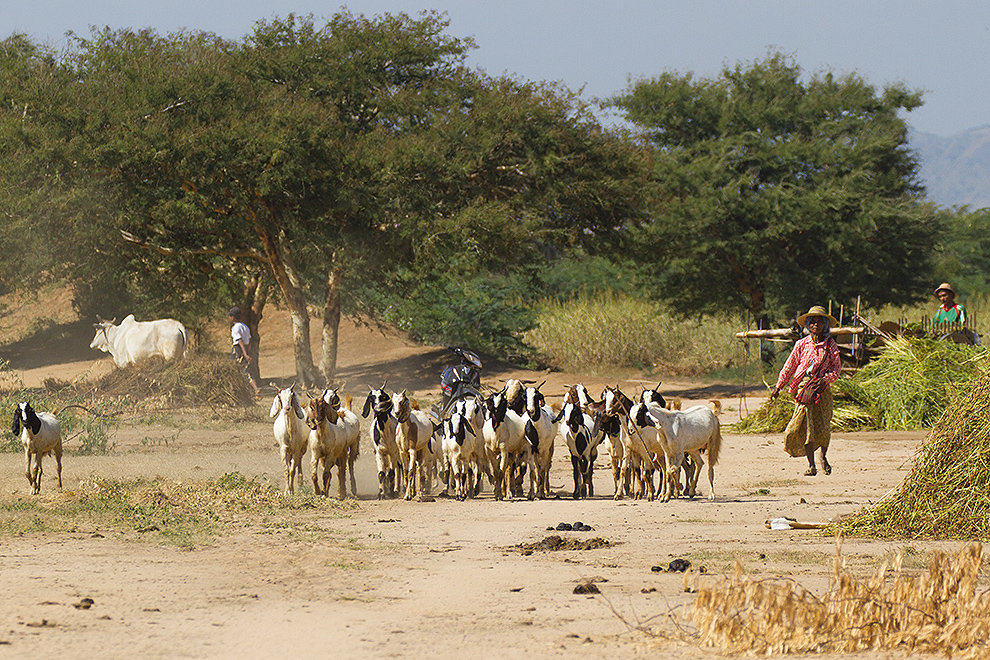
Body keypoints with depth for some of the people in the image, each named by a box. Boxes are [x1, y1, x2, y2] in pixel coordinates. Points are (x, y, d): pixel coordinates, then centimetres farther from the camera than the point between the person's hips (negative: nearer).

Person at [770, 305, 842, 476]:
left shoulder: (831, 345, 5)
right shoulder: (802, 344, 7)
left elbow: (837, 367, 5)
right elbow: (789, 366, 15)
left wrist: (826, 379, -14)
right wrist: (778, 387, 16)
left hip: (823, 391, 0)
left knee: (823, 428, -2)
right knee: (807, 427, -9)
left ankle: (823, 456, 28)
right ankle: (811, 465, -4)